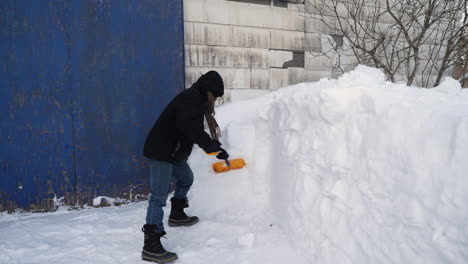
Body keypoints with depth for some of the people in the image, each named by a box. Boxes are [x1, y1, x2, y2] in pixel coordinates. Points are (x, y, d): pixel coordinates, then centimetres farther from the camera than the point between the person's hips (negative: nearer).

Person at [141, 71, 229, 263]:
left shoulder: (196, 99, 16)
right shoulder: (191, 98, -17)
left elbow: (196, 130, 21)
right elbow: (193, 129, -30)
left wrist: (216, 146, 18)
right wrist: (214, 147, -23)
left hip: (173, 152, 11)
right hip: (160, 152, -11)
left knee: (186, 179, 27)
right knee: (159, 196, -12)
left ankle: (176, 214, 46)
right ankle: (151, 246, -10)